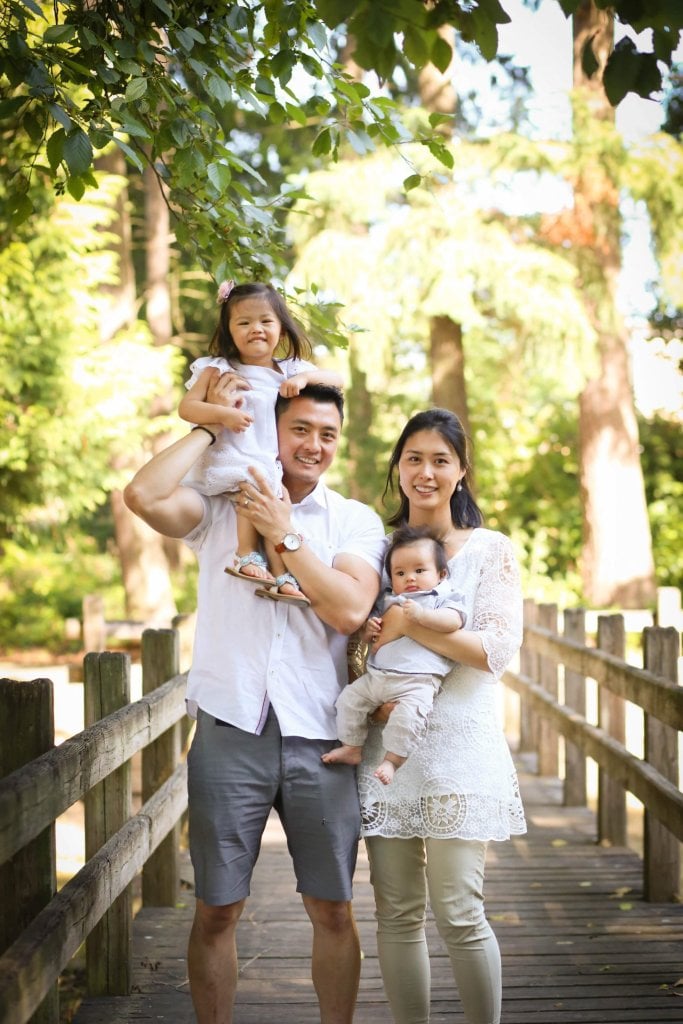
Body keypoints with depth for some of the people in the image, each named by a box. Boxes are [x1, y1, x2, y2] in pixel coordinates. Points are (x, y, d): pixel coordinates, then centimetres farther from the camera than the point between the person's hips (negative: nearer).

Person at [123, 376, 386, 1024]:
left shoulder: (356, 522, 7)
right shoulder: (220, 507, 6)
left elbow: (350, 610, -10)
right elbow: (142, 496, -14)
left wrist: (285, 534, -10)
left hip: (318, 735, 1)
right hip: (231, 730, 0)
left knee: (331, 910, 8)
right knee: (216, 910, 6)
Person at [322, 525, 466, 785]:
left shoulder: (442, 598, 5)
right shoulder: (387, 601, 22)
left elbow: (453, 621, -14)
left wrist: (422, 614, -26)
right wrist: (369, 628, 4)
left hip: (417, 680, -6)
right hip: (376, 675, 7)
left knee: (408, 713, -27)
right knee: (349, 698, 3)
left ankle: (392, 759, -12)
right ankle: (351, 748, 16)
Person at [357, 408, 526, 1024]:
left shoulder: (490, 550, 2)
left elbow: (497, 650, -8)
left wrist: (409, 623, -14)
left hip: (458, 748, -3)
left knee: (458, 914, -7)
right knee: (397, 914, 5)